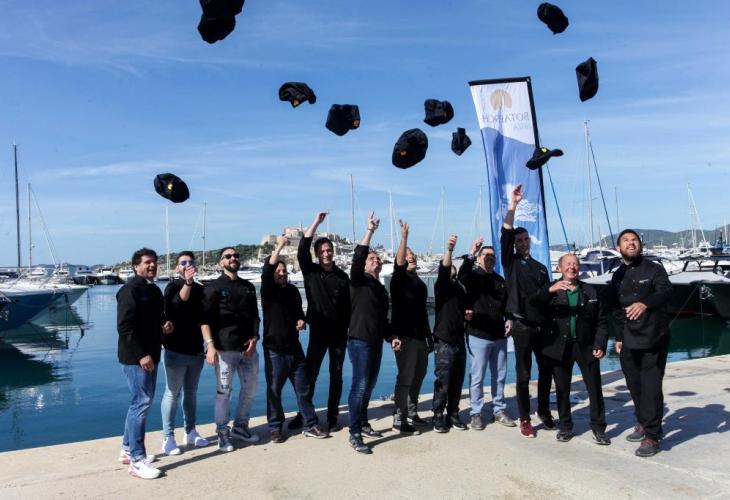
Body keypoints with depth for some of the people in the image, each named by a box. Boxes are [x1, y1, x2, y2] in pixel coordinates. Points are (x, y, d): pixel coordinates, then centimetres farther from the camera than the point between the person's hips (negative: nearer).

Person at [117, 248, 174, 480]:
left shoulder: (154, 290, 14)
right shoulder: (130, 290, -13)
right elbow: (124, 327, -20)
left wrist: (165, 325, 4)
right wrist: (141, 355, -23)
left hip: (151, 354, 9)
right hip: (136, 357, -9)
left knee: (141, 402, 15)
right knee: (141, 403, -7)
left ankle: (128, 449, 29)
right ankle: (137, 460, 1)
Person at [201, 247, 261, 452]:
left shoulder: (248, 287, 14)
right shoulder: (214, 287, -1)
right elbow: (205, 318, -9)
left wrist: (254, 338, 2)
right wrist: (210, 345, -19)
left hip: (248, 348, 5)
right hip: (225, 349, -5)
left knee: (250, 388, 12)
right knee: (223, 391, 0)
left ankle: (240, 426, 29)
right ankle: (222, 432, 16)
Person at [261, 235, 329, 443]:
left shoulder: (293, 290, 9)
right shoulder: (268, 291, -6)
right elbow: (266, 271, -26)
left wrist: (301, 321, 0)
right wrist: (279, 247, -32)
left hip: (294, 347, 4)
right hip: (274, 349, -4)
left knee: (303, 389, 9)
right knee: (274, 390, 5)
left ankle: (311, 426, 18)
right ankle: (275, 428, 19)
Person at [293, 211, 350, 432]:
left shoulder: (342, 276, 4)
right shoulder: (310, 271, 0)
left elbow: (348, 304, 6)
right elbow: (302, 250, -14)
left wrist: (348, 327, 1)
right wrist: (316, 222, -16)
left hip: (339, 333, 2)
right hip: (318, 332, -1)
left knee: (336, 375, 8)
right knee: (310, 374, 3)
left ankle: (332, 417, 19)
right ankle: (303, 415, 17)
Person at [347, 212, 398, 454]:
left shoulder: (381, 289, 19)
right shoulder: (359, 282, -3)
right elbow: (357, 257, -22)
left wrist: (390, 337, 12)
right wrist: (370, 231, -24)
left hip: (376, 343, 8)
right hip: (359, 341, -8)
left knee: (369, 385, 15)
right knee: (360, 386, -9)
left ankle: (363, 423, 29)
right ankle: (355, 434, -3)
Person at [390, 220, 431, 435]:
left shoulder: (419, 283, 16)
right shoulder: (399, 279, -7)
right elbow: (399, 264, -29)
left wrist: (429, 335, 21)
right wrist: (404, 238, -41)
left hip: (420, 336, 8)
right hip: (405, 335, -8)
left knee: (418, 376, 16)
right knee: (405, 378, -8)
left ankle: (412, 413, 29)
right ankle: (399, 420, -2)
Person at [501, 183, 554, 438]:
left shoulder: (540, 267, 15)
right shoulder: (510, 262, 1)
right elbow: (505, 235, -12)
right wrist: (513, 205, -18)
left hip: (542, 326, 4)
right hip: (522, 326, -4)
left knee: (546, 370, 12)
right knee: (523, 374, 1)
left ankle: (544, 411, 30)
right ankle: (524, 419, 12)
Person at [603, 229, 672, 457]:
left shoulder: (654, 269, -3)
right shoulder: (617, 277, 12)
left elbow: (666, 291, -22)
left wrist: (645, 303, -39)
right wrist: (618, 337, 16)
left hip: (654, 339, -5)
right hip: (629, 342, 5)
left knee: (651, 387, -6)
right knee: (634, 386, 11)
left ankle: (652, 436, 5)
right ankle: (643, 422, 31)